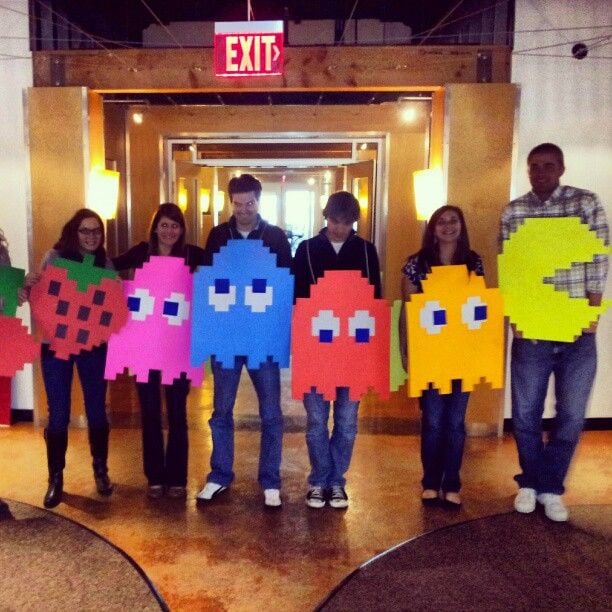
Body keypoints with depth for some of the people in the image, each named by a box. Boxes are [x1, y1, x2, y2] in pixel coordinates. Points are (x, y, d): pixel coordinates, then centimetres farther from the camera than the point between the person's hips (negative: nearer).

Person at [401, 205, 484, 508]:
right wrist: (406, 350, -3)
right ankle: (430, 483, 21)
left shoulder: (474, 262, 6)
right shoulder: (417, 263, -1)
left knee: (455, 420, 8)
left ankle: (452, 485, 21)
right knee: (432, 420, 4)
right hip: (428, 351, -2)